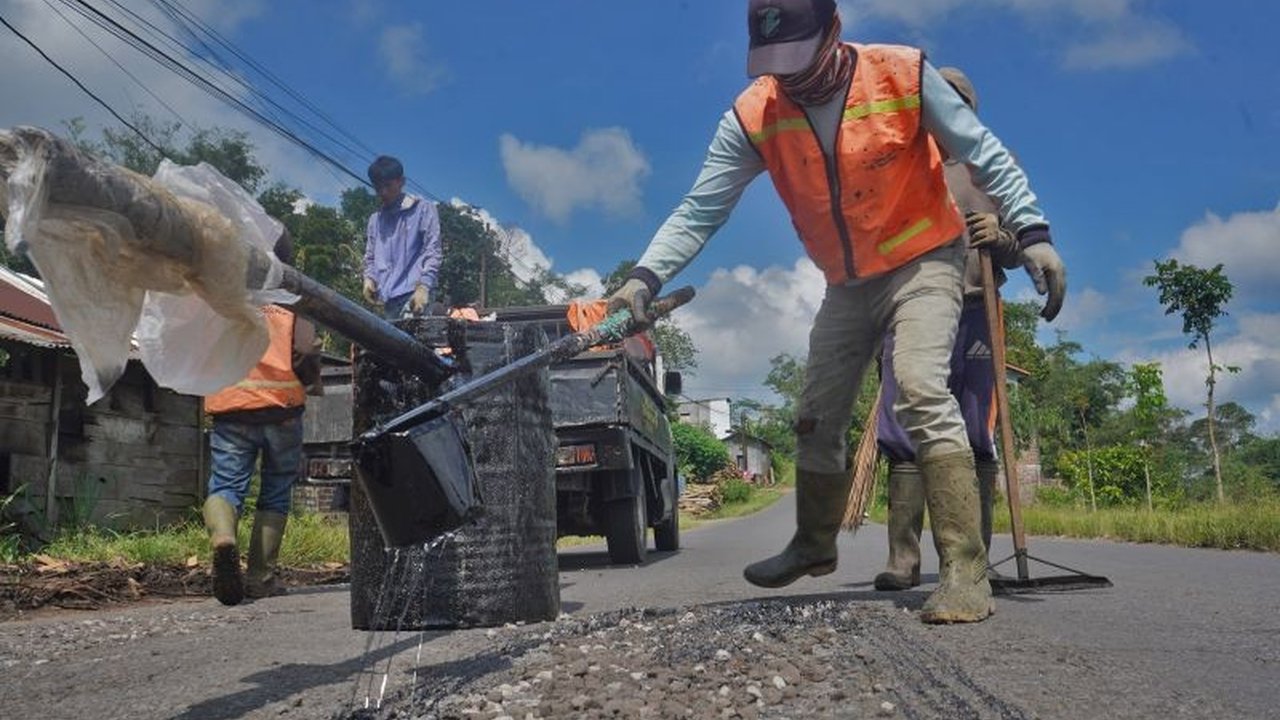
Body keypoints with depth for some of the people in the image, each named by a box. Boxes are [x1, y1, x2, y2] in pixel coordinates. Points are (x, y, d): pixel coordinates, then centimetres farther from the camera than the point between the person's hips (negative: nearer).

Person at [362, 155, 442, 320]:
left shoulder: (423, 209, 5)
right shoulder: (375, 220, 21)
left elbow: (432, 251, -2)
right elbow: (370, 256, 24)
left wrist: (423, 286, -14)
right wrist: (369, 278, 3)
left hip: (413, 293, -6)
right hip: (388, 297, 6)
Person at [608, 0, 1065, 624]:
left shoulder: (903, 75, -18)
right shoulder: (752, 116, -13)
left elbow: (985, 156, -9)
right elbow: (699, 210, -14)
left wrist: (1032, 231, -17)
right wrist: (646, 276, -28)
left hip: (923, 262, -4)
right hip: (848, 285, 4)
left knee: (921, 392, -27)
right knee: (816, 419, 10)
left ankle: (965, 569, -21)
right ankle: (814, 544, 33)